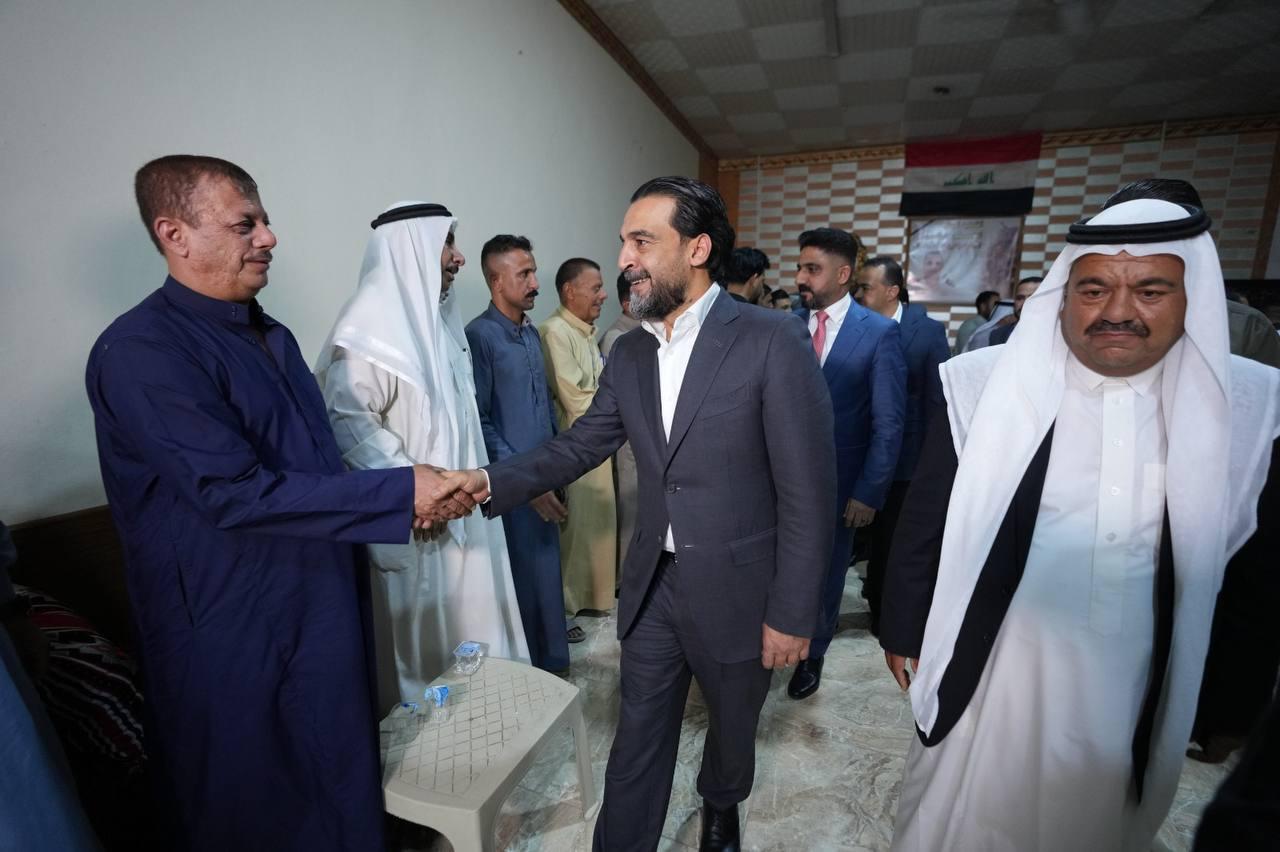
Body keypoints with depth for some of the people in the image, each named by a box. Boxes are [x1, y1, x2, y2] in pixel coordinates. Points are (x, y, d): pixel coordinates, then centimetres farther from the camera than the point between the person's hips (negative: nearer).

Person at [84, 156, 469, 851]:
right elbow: (235, 493, -25)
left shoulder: (272, 337, 10)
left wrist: (407, 502, -1)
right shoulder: (141, 350, -17)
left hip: (326, 606, 7)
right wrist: (400, 490, -24)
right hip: (236, 637, -7)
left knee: (345, 789, 23)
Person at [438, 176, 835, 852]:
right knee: (639, 734, 17)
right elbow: (579, 445, 4)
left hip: (736, 590, -2)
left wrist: (792, 614, -13)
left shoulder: (774, 342, -17)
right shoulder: (628, 355, 1)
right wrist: (491, 481, -12)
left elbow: (808, 493, -16)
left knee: (733, 722, 24)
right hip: (652, 585, 3)